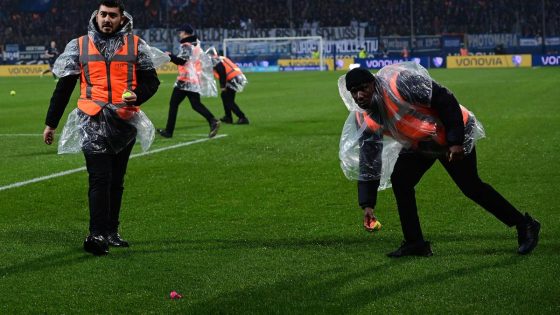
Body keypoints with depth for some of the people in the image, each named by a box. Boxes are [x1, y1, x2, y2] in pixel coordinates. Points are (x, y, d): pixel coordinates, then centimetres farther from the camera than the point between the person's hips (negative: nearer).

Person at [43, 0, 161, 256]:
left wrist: (137, 95, -13)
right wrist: (51, 123, 11)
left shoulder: (136, 45, 8)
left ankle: (110, 233, 18)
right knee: (100, 178, -14)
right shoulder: (79, 46, 7)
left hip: (125, 120, 2)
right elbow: (63, 87, 11)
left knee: (116, 180, 10)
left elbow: (151, 80, 10)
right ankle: (98, 235, -18)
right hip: (93, 121, -2)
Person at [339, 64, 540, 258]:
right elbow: (368, 161, -4)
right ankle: (415, 243, 6)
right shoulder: (364, 120, -8)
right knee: (400, 181, -5)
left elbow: (445, 100, -27)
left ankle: (524, 225, 9)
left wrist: (455, 142, -26)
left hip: (453, 139, -7)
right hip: (418, 145, 7)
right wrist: (367, 205, -10)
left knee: (471, 187, -5)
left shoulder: (399, 83, -31)